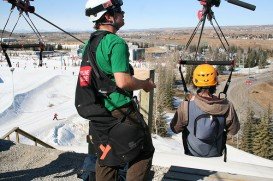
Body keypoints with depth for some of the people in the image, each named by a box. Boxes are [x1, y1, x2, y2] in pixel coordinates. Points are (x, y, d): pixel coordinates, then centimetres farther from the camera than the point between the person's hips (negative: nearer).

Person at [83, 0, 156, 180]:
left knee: (106, 160, 20)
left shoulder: (89, 44, 10)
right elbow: (122, 81, -24)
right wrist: (145, 83, -7)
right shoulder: (117, 42, -17)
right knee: (143, 153, 10)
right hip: (120, 112, -8)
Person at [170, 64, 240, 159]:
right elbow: (233, 131, -6)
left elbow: (175, 129, -11)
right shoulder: (226, 106, -21)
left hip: (192, 154, -1)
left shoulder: (186, 106, -26)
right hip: (215, 154, 1)